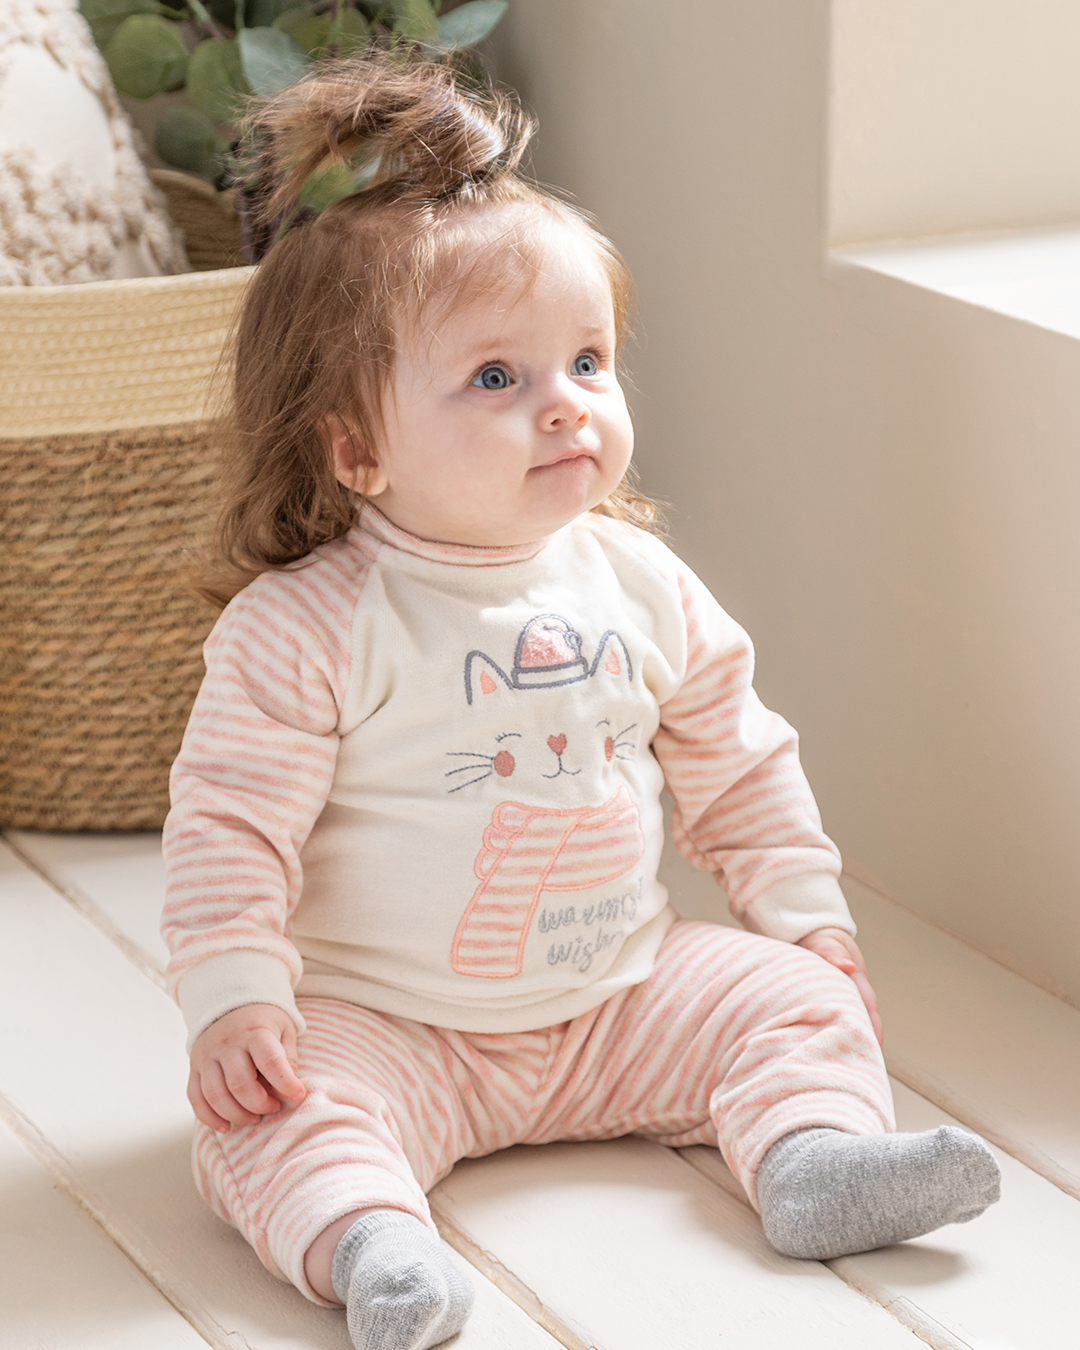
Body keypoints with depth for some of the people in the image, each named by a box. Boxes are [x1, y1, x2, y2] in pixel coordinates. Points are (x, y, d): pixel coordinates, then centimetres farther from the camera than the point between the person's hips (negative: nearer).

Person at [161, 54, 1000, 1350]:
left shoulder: (635, 580, 1)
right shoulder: (309, 627, -16)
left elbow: (730, 758, 13)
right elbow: (232, 822, -15)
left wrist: (806, 914, 11)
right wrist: (234, 999, -24)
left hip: (622, 993, 5)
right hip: (390, 1028, -4)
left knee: (793, 999, -8)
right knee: (274, 1110, -29)